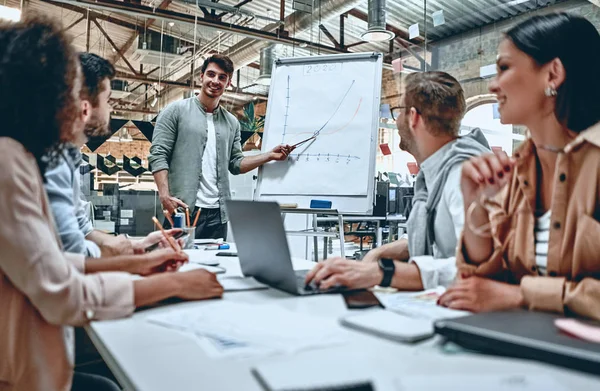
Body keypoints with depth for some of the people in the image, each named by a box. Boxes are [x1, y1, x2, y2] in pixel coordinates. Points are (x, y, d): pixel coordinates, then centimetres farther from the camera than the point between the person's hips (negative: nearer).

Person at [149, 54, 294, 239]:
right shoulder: (176, 111, 1)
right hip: (183, 210, -4)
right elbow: (158, 155, -5)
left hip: (218, 214, 4)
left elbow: (236, 164, 15)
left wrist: (270, 156, 3)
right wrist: (165, 196, -16)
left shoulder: (232, 123, 14)